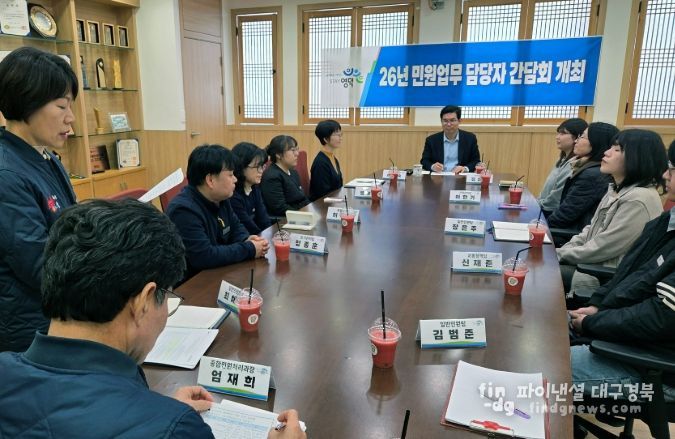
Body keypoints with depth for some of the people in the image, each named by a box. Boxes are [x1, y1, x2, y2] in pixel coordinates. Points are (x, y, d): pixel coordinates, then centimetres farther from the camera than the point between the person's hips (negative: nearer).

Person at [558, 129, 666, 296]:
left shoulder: (639, 200, -22)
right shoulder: (616, 190, 10)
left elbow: (600, 250, -22)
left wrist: (561, 254, -10)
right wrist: (560, 252, 1)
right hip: (592, 262, 9)